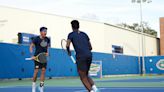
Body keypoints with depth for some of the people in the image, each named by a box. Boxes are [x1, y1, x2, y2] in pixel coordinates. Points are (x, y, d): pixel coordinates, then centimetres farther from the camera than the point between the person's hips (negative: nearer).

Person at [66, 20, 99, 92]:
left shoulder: (71, 34, 8)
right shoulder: (84, 34, 21)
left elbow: (67, 45, -8)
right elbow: (90, 47, 21)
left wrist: (69, 52, 11)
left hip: (81, 56, -5)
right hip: (89, 55, 5)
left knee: (83, 78, 3)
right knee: (86, 75, 21)